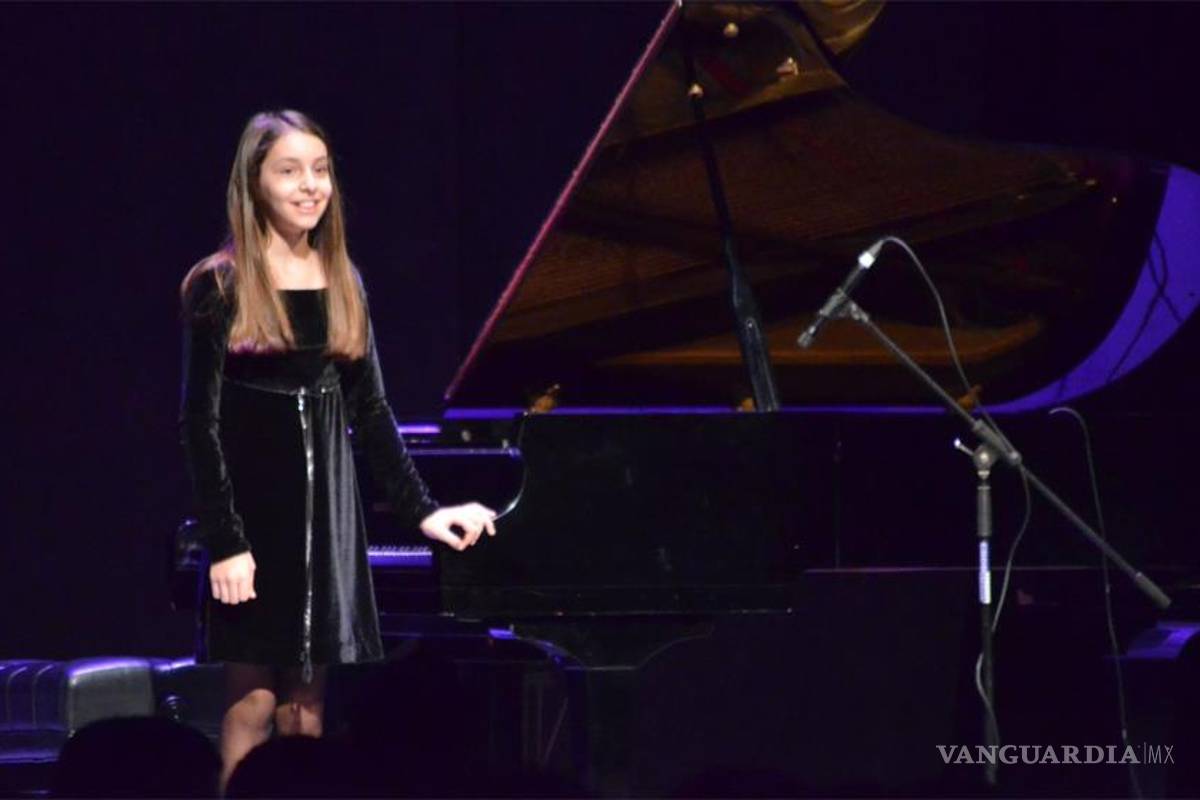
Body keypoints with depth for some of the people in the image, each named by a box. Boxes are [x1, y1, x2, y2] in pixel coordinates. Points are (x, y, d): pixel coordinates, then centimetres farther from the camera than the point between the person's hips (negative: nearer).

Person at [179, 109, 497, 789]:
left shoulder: (342, 284, 10)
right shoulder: (221, 287, -5)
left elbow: (370, 410, 13)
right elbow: (201, 421, -8)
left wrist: (422, 509, 7)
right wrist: (225, 543, -14)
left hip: (326, 504, 5)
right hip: (253, 503, -5)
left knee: (309, 703, 4)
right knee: (253, 699, -6)